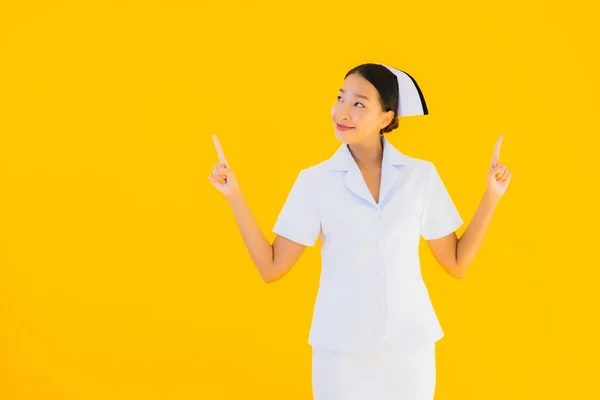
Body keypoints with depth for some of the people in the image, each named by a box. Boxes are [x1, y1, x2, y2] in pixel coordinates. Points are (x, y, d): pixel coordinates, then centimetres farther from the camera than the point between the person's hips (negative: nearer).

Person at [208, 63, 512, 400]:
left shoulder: (421, 175, 0)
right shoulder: (314, 181, -3)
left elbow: (457, 263, 4)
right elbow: (271, 267, -3)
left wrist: (491, 196, -2)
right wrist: (235, 196, -9)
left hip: (410, 345, 1)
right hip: (342, 349, -1)